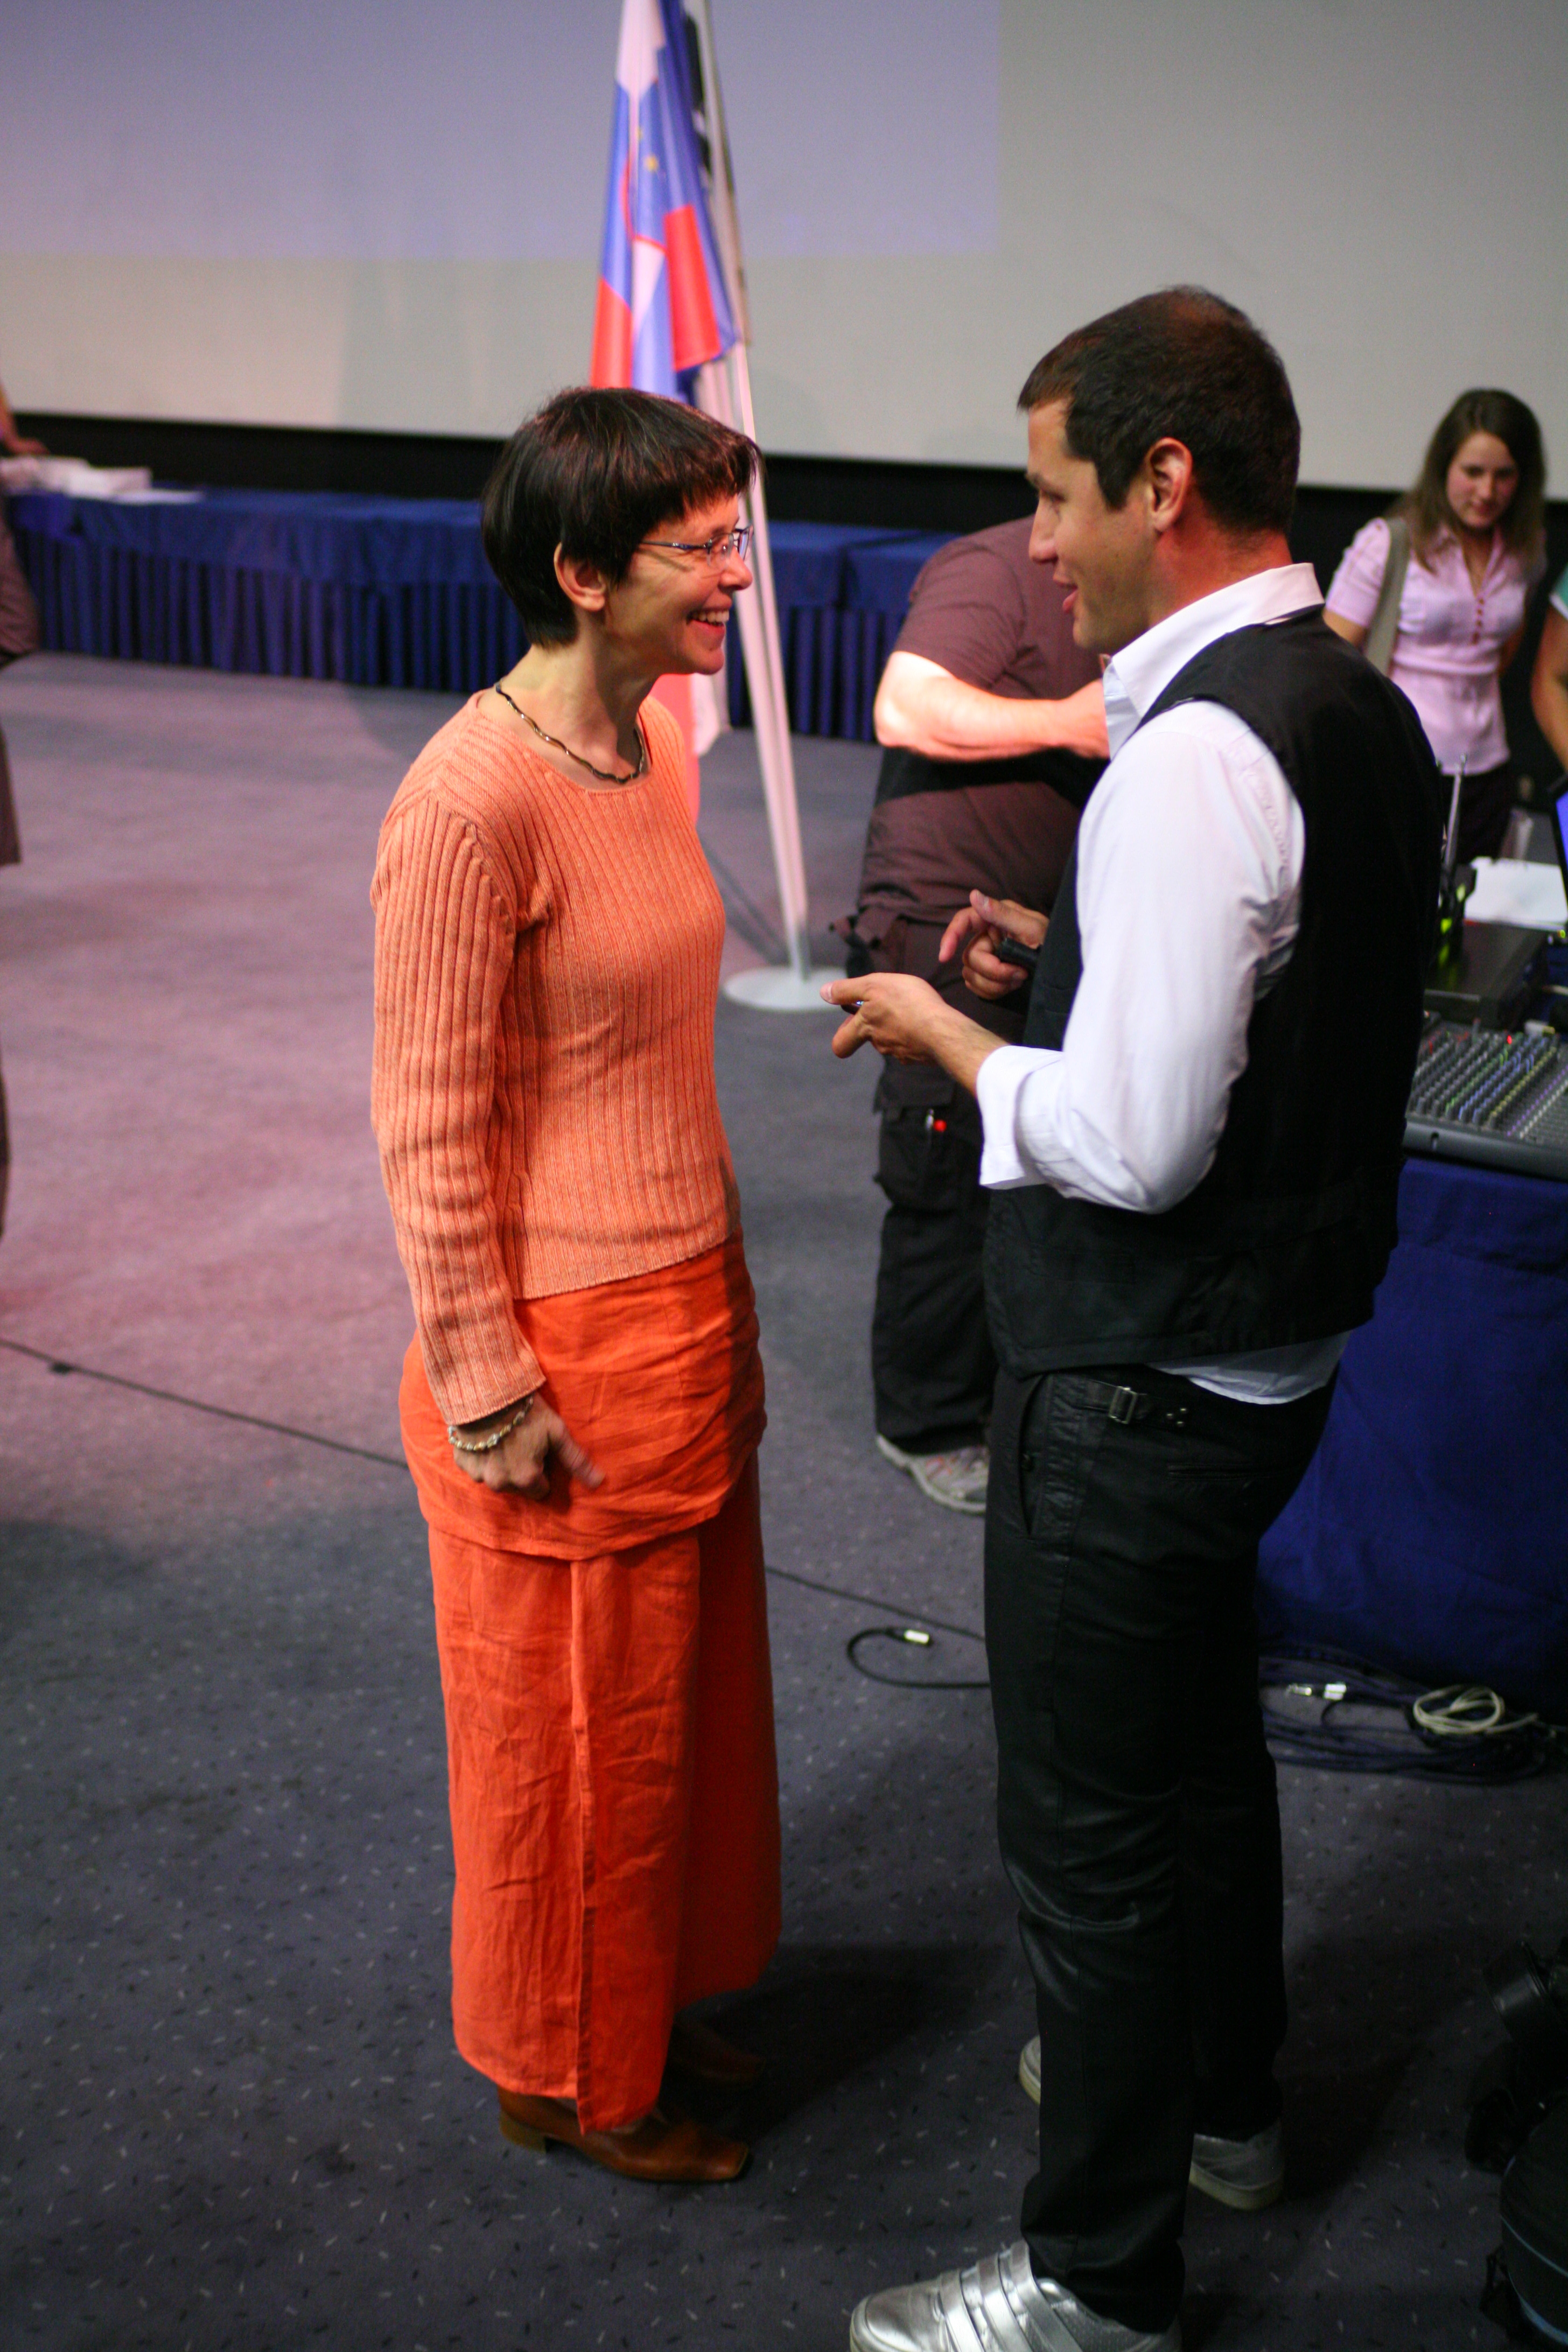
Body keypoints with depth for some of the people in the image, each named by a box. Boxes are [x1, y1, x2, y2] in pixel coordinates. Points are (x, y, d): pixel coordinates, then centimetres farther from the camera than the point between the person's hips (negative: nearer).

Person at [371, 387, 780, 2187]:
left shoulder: (650, 740, 5)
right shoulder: (474, 800, -22)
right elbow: (429, 1123, -19)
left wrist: (725, 1308, 17)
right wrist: (488, 1389, -16)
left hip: (683, 1311, 9)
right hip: (568, 1354, -9)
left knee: (683, 1687, 22)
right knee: (577, 1724, 10)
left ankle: (650, 2009, 44)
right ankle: (569, 2078, 33)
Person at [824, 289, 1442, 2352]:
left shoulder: (1197, 756, -26)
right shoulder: (1364, 710, 5)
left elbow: (1137, 1143, -28)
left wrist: (945, 1036, -12)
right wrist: (1073, 972, 9)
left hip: (1137, 1398, -10)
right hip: (1278, 1349, 10)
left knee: (1094, 1831, 6)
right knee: (1204, 1742, 27)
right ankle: (1223, 2096, 49)